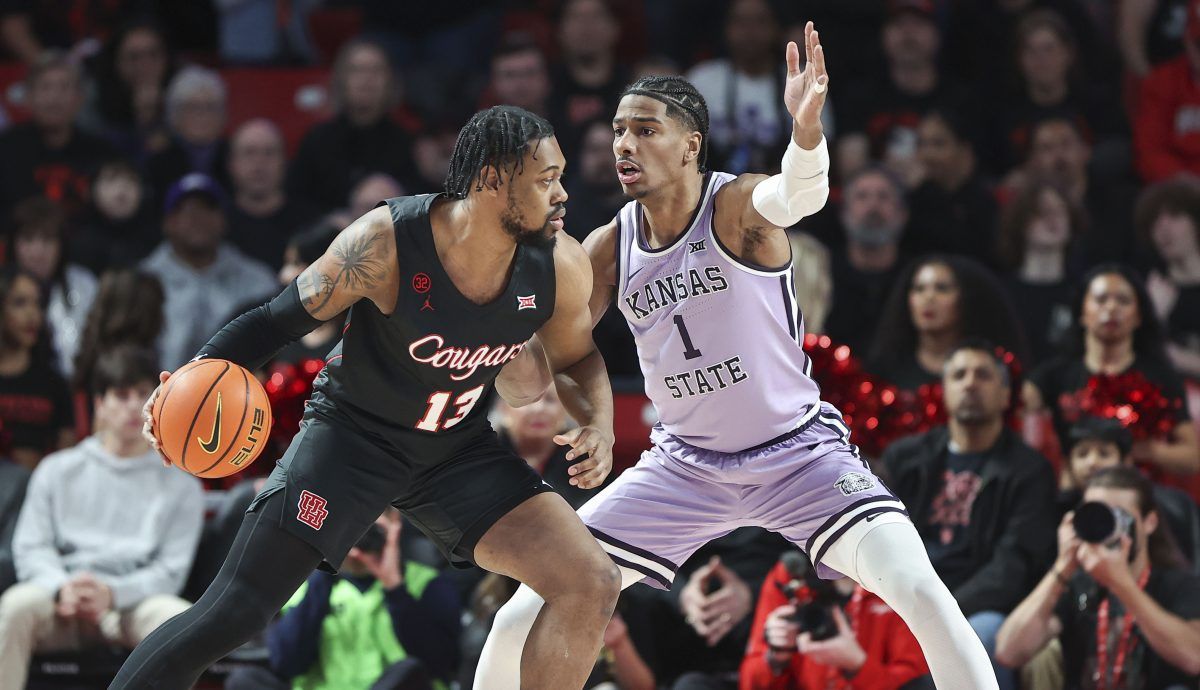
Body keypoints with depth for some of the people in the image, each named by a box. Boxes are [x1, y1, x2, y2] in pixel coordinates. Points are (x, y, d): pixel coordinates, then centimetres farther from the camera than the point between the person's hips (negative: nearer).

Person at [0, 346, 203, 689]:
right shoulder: (57, 471, 19)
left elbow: (171, 570, 5)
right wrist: (63, 587, -14)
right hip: (61, 601, 0)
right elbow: (30, 547, 9)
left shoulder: (180, 486, 16)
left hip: (134, 602, 0)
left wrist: (112, 593, -15)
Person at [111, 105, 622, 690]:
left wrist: (599, 424, -13)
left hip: (456, 447, 4)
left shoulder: (561, 268, -14)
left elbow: (577, 358, 8)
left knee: (592, 585, -9)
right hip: (354, 432, -4)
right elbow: (279, 320, -14)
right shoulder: (386, 243, -27)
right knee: (231, 614, -14)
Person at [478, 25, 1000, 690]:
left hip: (798, 453, -4)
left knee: (922, 593, -25)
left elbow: (798, 194, -43)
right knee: (521, 623, -2)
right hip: (686, 462, 4)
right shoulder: (610, 248, -4)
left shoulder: (736, 205, -17)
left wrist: (807, 127, -64)